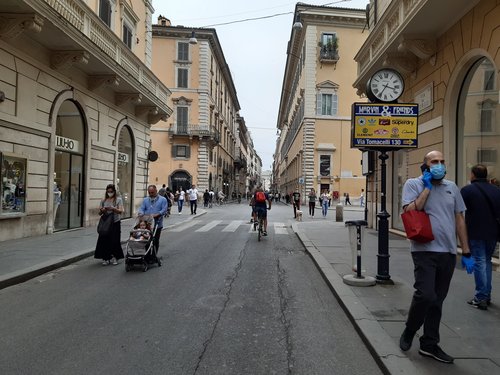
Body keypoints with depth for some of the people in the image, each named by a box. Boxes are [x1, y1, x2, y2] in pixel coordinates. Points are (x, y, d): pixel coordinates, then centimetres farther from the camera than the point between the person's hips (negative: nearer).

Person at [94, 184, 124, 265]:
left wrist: (112, 208, -24)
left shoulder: (118, 200, 2)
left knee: (114, 240, -2)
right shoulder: (104, 200, 10)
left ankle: (114, 257, 9)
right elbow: (99, 213, 11)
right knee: (104, 240, -1)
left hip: (115, 223, -3)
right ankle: (106, 258, 9)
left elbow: (120, 211, -8)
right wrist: (102, 210, -12)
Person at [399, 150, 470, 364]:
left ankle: (430, 345, 23)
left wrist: (466, 251, 11)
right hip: (425, 250, -5)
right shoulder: (413, 184, 0)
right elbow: (410, 212, -15)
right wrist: (427, 187, -10)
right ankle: (409, 332, 13)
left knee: (437, 300, 10)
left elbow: (459, 219, 15)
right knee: (425, 295, -14)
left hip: (448, 252, 5)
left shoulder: (452, 187, 14)